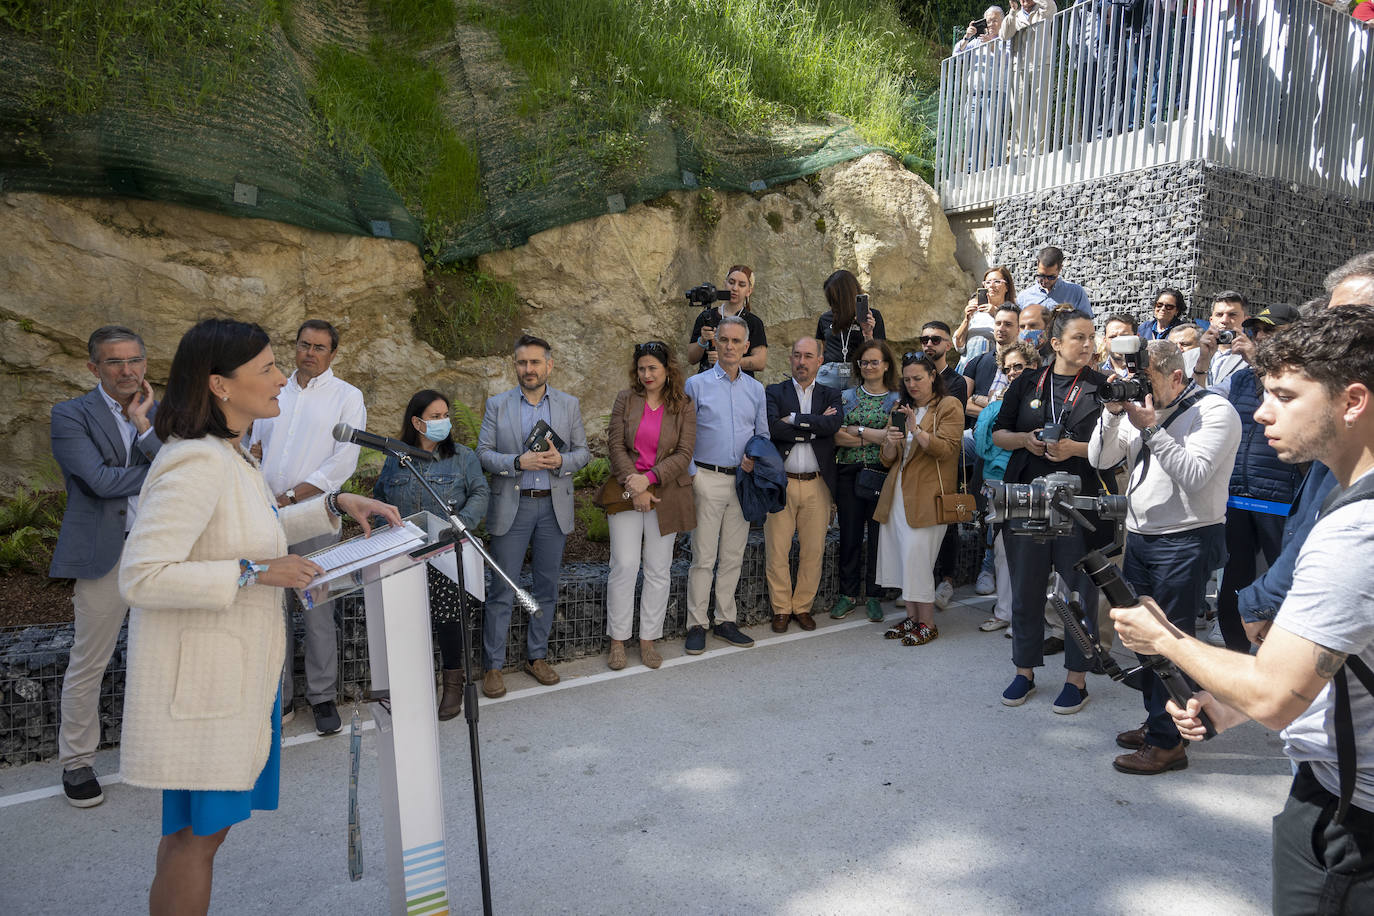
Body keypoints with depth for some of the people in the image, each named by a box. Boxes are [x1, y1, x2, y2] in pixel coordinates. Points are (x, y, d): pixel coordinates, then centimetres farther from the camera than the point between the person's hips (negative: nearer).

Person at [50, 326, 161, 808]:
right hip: (105, 553, -4)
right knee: (87, 664, 6)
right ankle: (76, 762, 21)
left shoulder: (159, 415, 8)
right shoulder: (71, 415, -5)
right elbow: (102, 480, -17)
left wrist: (145, 427, -13)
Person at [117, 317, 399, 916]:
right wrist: (256, 571, -26)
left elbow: (257, 529, 24)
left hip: (236, 669, 10)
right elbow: (141, 578, -27)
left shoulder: (228, 454, 10)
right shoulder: (196, 462, -24)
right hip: (200, 676, -10)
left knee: (197, 825, 22)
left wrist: (334, 506, 12)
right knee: (198, 833, 4)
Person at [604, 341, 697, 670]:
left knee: (658, 570, 6)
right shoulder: (626, 399, 3)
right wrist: (634, 487, -11)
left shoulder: (684, 406, 1)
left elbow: (684, 454, -5)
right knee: (624, 566, -2)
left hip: (665, 495, 0)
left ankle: (649, 640, 19)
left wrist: (648, 478, -16)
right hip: (628, 491, 0)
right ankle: (618, 640, 11)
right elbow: (615, 445, -1)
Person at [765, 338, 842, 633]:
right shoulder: (774, 392, 5)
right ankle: (782, 609, 16)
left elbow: (833, 423, -12)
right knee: (777, 551, 2)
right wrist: (814, 427, -11)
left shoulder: (831, 395, 10)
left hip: (817, 485, 1)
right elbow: (772, 427, -14)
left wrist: (794, 419, -12)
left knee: (813, 551, 6)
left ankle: (802, 606, 22)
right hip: (780, 483, -1)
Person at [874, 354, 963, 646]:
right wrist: (891, 443, -7)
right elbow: (887, 459, 16)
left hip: (926, 495, -6)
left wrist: (916, 429, -24)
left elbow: (945, 449, -12)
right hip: (897, 494, 6)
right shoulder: (902, 408, 19)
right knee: (901, 558, 7)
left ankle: (927, 624, 1)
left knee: (916, 559, -10)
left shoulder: (949, 406, 1)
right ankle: (912, 617, 18)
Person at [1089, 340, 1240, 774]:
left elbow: (1194, 475, -21)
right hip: (1139, 538, 7)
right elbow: (1100, 459, 4)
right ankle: (1156, 721, 30)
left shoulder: (1215, 411, -9)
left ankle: (1167, 742, 6)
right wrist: (1112, 412, -9)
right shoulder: (1138, 409, 10)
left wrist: (1150, 428, -22)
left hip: (1186, 541, -7)